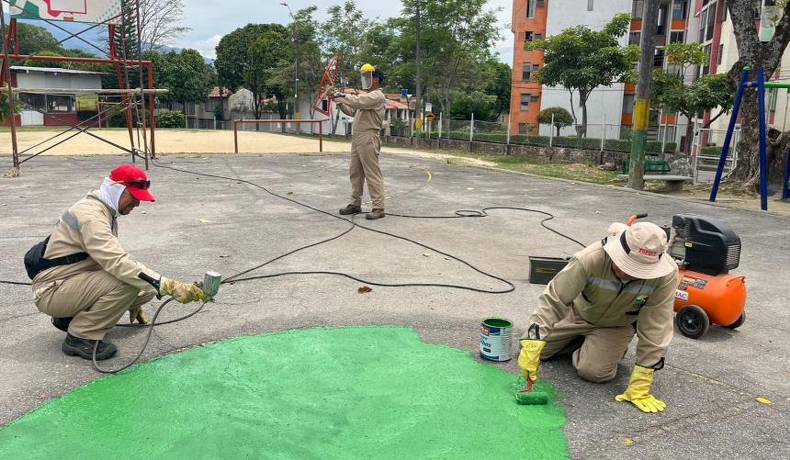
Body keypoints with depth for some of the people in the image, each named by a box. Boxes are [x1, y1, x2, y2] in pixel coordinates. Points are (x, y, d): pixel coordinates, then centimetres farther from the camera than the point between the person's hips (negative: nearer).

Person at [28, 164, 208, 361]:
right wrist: (170, 287, -41)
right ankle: (80, 337, -11)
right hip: (51, 290, -9)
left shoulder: (106, 212, 9)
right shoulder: (90, 215, -23)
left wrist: (132, 302, 21)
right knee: (124, 281, -29)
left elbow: (111, 259, 18)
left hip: (73, 280, 10)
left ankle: (70, 316, 11)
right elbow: (118, 263, -36)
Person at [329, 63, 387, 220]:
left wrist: (339, 95, -13)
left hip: (368, 139, -10)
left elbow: (357, 101, -24)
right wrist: (338, 100, 8)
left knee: (372, 174, -9)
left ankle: (378, 208, -7)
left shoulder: (377, 96, -10)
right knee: (355, 173, 12)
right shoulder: (368, 96, 22)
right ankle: (355, 204, 20)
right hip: (357, 138, 10)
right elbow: (351, 111, 20)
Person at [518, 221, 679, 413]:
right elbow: (553, 300, -34)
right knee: (531, 347, -1)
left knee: (594, 371, -22)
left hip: (617, 326, 0)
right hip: (578, 313, 1)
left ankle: (616, 348, 13)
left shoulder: (666, 274, -36)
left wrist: (639, 386, -28)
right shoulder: (590, 259, -39)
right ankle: (580, 342, 25)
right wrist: (531, 348, -41)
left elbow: (655, 327, -29)